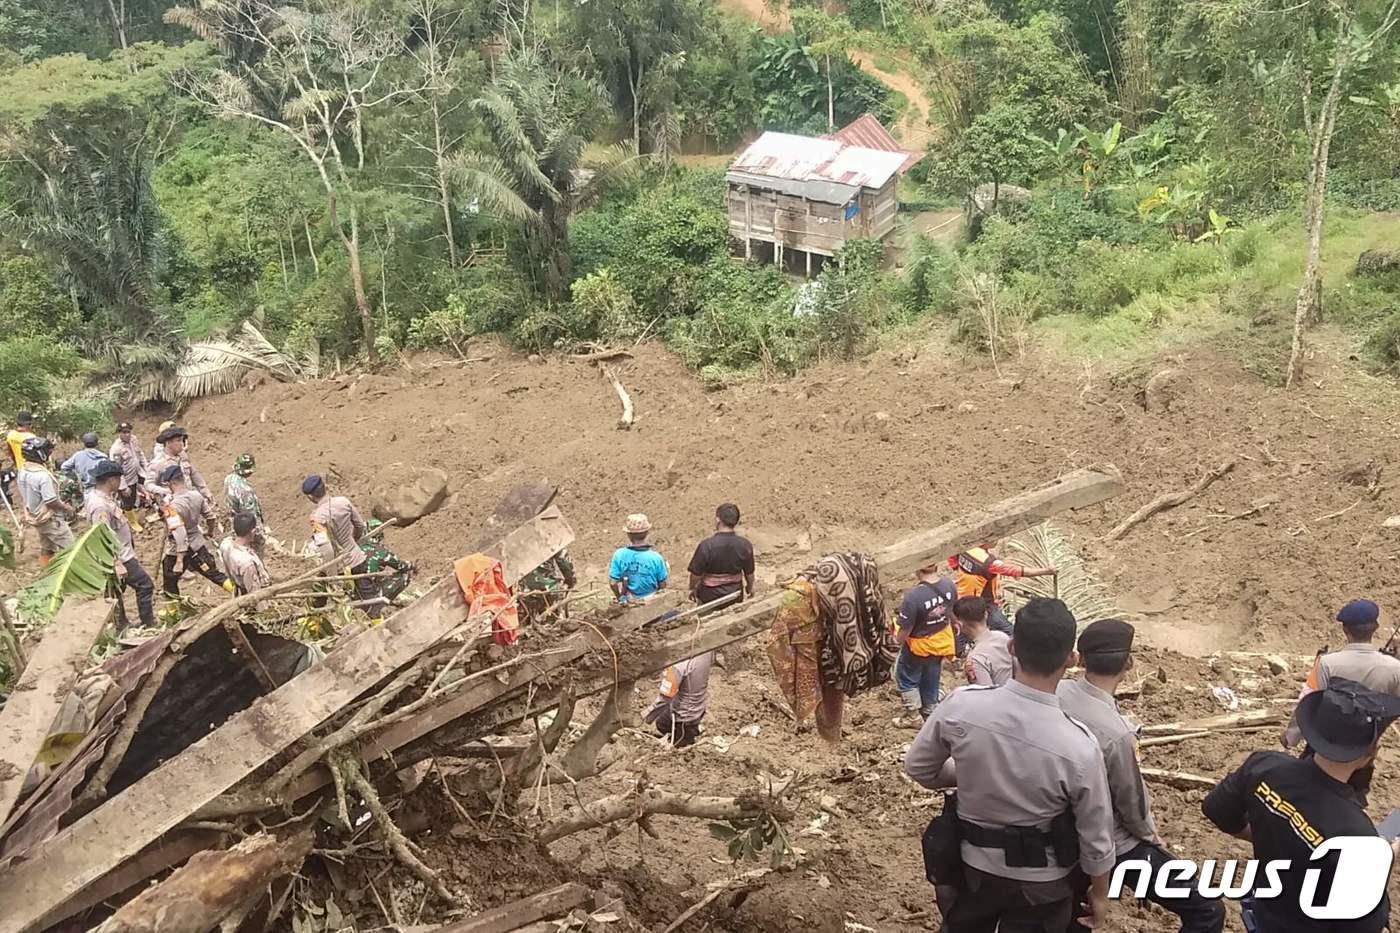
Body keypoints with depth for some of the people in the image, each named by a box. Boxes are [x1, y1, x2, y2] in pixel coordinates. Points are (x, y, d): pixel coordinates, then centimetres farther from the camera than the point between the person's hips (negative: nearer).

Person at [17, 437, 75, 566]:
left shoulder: (22, 472, 1)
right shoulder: (43, 475, -27)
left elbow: (23, 497, 12)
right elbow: (51, 501, -26)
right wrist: (67, 508, -10)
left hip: (34, 517, 9)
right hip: (50, 519, -9)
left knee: (46, 549, 19)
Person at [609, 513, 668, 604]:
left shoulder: (619, 554, -23)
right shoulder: (655, 557, -26)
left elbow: (613, 583, -17)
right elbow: (663, 585, -15)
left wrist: (620, 597, 3)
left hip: (629, 599, 1)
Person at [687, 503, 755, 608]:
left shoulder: (706, 545, -25)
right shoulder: (745, 545, -14)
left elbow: (696, 573, -16)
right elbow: (749, 573, -2)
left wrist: (692, 588, 5)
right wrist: (750, 588, 18)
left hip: (710, 596, -2)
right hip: (734, 594, 2)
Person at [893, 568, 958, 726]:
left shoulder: (914, 595, -38)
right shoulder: (949, 585, -19)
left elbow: (904, 630, -27)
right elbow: (953, 611, 2)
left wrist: (899, 642, -5)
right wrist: (954, 624, 24)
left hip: (919, 647, -6)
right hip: (941, 643, 6)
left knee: (906, 678, 22)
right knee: (931, 679, 28)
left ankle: (914, 716, 34)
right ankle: (929, 712, 46)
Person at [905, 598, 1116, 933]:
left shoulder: (961, 705, -23)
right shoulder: (1078, 746, -28)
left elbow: (917, 767, -5)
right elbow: (1096, 839, -14)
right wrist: (1099, 894, 5)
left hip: (972, 865, 2)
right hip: (1039, 881, -2)